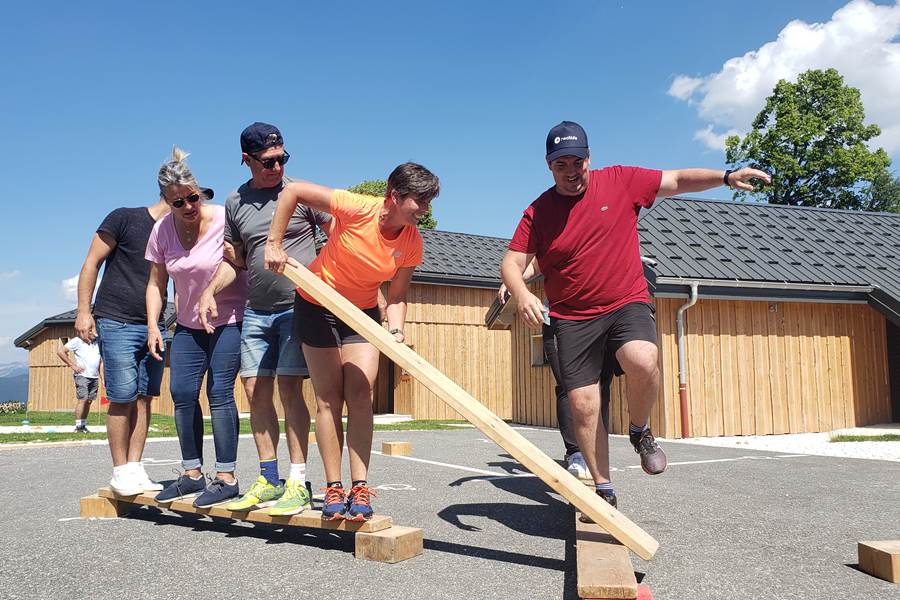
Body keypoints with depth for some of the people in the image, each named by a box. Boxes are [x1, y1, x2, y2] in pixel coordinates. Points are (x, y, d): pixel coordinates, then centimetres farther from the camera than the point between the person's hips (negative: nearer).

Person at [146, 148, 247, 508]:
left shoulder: (223, 220, -17)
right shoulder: (162, 231, -2)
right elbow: (156, 283, 6)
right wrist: (152, 325, -1)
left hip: (229, 320, -6)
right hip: (188, 325, 6)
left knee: (219, 392, -10)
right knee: (182, 393, 4)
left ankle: (226, 478, -2)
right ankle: (192, 474, 16)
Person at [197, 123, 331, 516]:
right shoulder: (235, 202, 11)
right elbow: (235, 259, 18)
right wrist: (209, 291, 3)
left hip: (297, 306, -5)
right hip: (256, 311, 5)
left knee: (289, 388, -9)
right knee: (256, 391, 5)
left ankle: (297, 483, -2)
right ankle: (269, 480, 16)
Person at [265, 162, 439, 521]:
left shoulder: (412, 243, -12)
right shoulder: (358, 209, -26)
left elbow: (396, 297, -7)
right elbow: (292, 191, -22)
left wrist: (395, 333, -25)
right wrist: (274, 244, -23)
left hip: (363, 313, 3)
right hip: (317, 307, -3)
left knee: (360, 393, -9)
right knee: (329, 398, -1)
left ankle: (360, 488, -4)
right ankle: (333, 488, 7)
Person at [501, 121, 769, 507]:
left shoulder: (621, 181, 2)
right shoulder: (538, 212, 1)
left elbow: (678, 180, 9)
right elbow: (511, 263, -1)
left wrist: (725, 177, -5)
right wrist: (521, 294, -22)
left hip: (627, 304, -1)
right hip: (573, 319, 1)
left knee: (643, 362, -31)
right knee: (583, 406, -2)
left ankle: (640, 431, 1)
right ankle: (604, 491, 16)